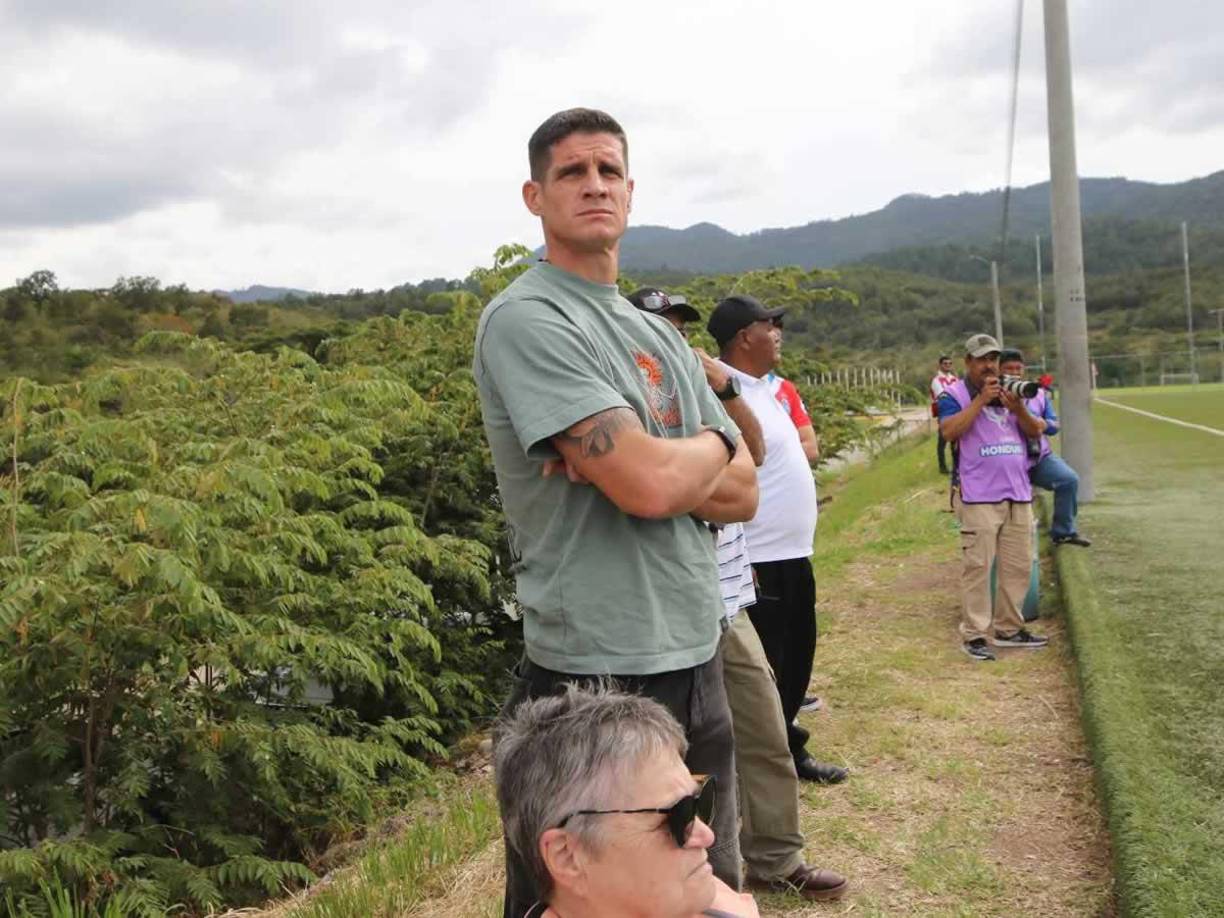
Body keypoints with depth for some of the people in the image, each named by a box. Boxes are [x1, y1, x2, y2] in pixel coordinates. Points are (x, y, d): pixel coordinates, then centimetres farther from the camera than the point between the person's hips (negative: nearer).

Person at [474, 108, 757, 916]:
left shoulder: (660, 335, 13)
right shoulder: (525, 319, -13)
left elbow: (742, 492, 7)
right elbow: (650, 486, -23)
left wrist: (641, 464, -12)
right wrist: (711, 446, -1)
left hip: (696, 663, 8)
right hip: (596, 679, -8)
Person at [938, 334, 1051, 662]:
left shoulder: (1011, 392, 17)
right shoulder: (953, 395, -1)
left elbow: (1036, 431, 11)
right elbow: (949, 431, -18)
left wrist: (1019, 409, -9)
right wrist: (981, 400, -18)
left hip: (1018, 494, 6)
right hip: (978, 496, -6)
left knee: (1018, 565, 10)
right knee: (977, 566, -8)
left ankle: (1008, 628, 20)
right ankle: (974, 634, -3)